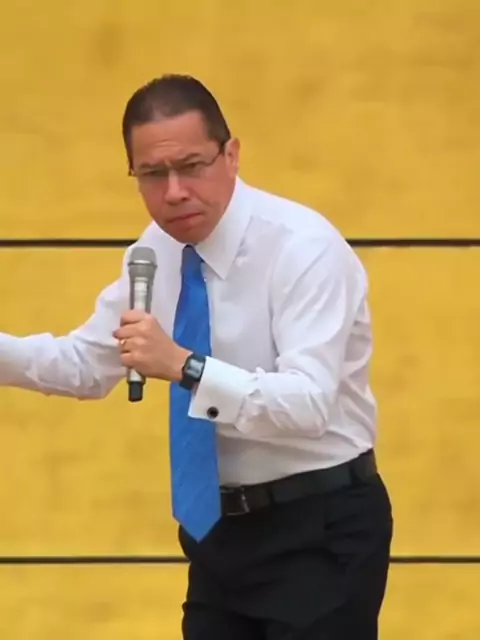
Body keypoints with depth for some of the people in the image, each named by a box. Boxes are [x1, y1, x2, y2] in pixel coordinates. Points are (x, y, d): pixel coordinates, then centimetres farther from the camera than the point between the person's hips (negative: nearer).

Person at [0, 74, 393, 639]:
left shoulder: (304, 248, -19)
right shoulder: (158, 249, 3)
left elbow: (307, 404, -29)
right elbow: (87, 364, 13)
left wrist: (183, 366, -40)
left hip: (319, 532, -7)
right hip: (220, 527, 7)